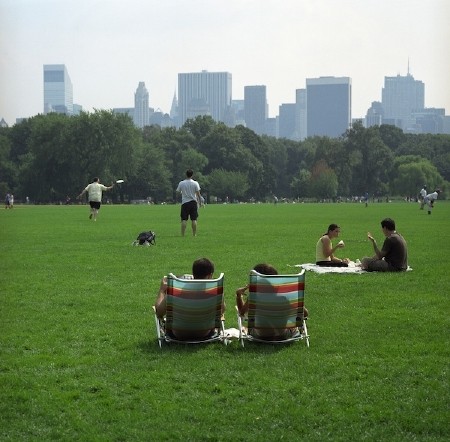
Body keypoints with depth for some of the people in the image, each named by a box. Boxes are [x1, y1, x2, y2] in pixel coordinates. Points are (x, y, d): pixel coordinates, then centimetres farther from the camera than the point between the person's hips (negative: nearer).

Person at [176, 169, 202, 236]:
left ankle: (182, 235, -3)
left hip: (184, 203, 0)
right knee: (194, 219, 3)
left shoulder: (181, 183, -2)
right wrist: (200, 201, 7)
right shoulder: (195, 183, -4)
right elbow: (198, 194, -3)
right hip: (193, 202, 0)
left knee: (184, 220, 1)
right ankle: (194, 234, 4)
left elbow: (178, 192, 8)